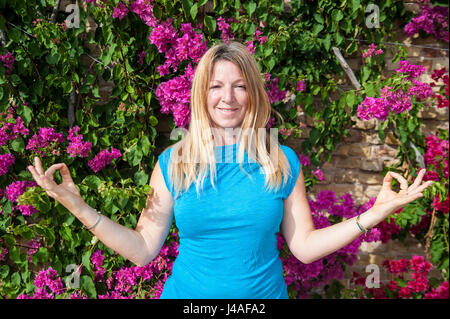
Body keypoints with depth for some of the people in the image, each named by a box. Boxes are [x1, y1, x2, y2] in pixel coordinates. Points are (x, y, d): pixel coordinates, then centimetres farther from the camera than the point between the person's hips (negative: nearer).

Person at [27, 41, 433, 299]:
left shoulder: (283, 163, -3)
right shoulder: (172, 164, -4)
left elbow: (304, 246, -1)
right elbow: (143, 249, -3)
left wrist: (375, 212, -7)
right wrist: (77, 206, -11)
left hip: (264, 293, 1)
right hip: (188, 294, 0)